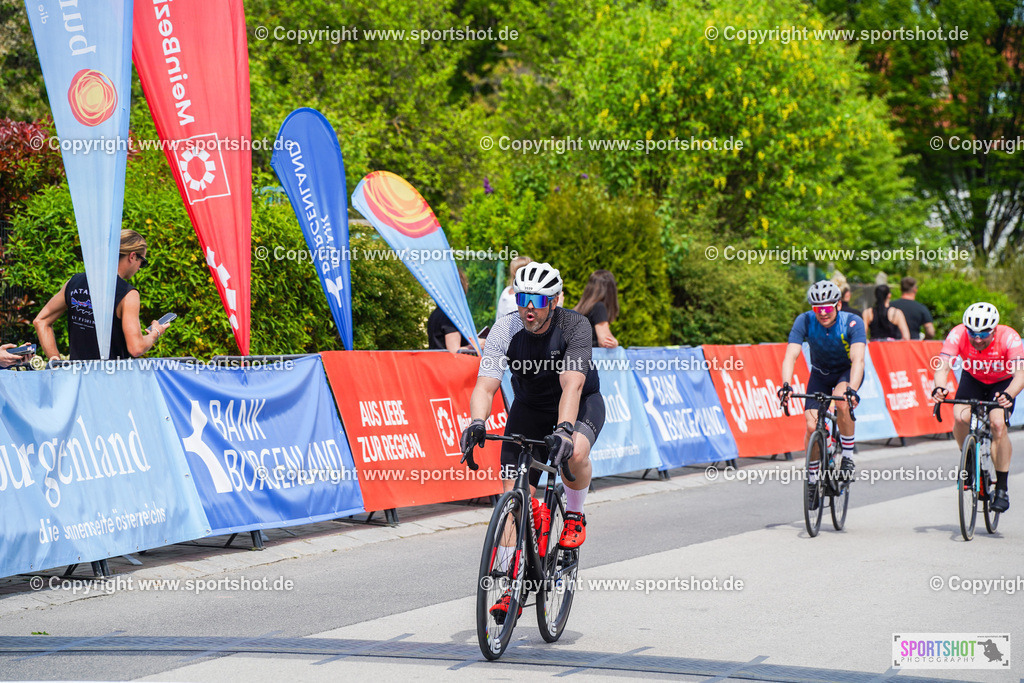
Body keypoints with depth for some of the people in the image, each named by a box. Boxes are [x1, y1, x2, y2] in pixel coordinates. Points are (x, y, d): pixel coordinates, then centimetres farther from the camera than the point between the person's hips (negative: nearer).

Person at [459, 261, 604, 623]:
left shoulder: (575, 327, -27)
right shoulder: (505, 330, -21)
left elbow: (572, 384, -40)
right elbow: (486, 385, -28)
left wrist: (564, 428, -56)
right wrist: (476, 422, -48)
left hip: (581, 403, -2)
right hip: (529, 407, 2)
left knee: (575, 453, -36)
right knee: (513, 492, -11)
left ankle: (574, 516, -5)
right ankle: (512, 583, -1)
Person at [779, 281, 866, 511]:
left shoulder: (852, 323, -29)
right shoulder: (804, 321, -23)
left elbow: (858, 359, -40)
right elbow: (790, 356, -30)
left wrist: (852, 389, -56)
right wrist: (785, 385, -48)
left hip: (848, 372, -2)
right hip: (821, 373, 2)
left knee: (842, 401, -35)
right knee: (812, 426, -13)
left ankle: (848, 457, -17)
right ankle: (812, 479, 8)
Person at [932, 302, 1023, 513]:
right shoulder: (958, 334, -29)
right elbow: (942, 366, -36)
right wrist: (939, 387, -58)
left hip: (1003, 383, -2)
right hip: (973, 379, 2)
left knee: (998, 424, -25)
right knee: (960, 418, -26)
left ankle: (1002, 489, -13)